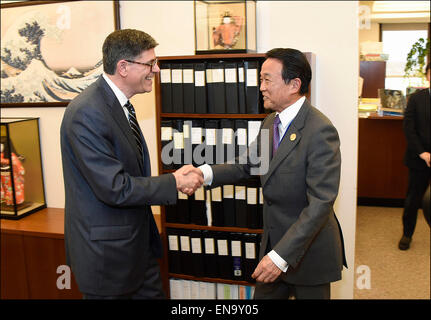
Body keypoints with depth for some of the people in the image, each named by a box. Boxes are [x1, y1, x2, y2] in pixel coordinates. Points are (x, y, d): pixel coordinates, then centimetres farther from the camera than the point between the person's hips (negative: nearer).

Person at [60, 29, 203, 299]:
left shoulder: (121, 104, 7)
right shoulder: (87, 114, -24)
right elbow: (114, 188, -26)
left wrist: (174, 179, 0)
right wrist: (174, 183, -17)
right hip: (106, 251, -9)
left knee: (153, 293, 19)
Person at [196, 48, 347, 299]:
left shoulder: (320, 131, -23)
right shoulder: (271, 122, 5)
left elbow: (321, 203, -27)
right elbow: (247, 165, 8)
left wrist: (281, 256, -31)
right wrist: (205, 173, -12)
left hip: (308, 250, -7)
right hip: (273, 241, 7)